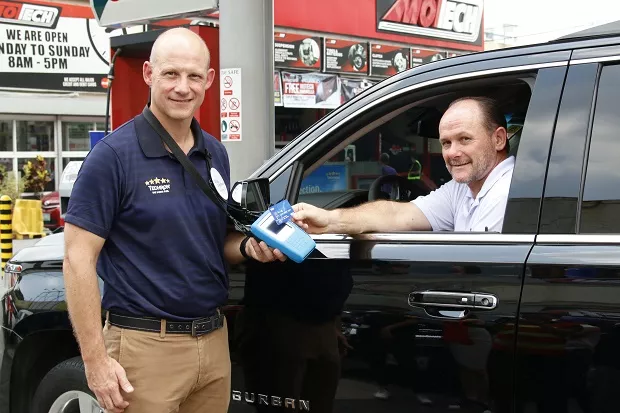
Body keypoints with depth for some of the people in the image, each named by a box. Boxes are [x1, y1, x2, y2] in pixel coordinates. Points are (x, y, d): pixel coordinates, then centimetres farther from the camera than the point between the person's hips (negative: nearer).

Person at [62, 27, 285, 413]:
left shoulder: (216, 154, 8)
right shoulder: (114, 154, -11)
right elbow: (79, 259, -13)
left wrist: (249, 246, -4)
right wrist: (96, 360, -17)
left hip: (214, 340, 6)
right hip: (145, 345, -6)